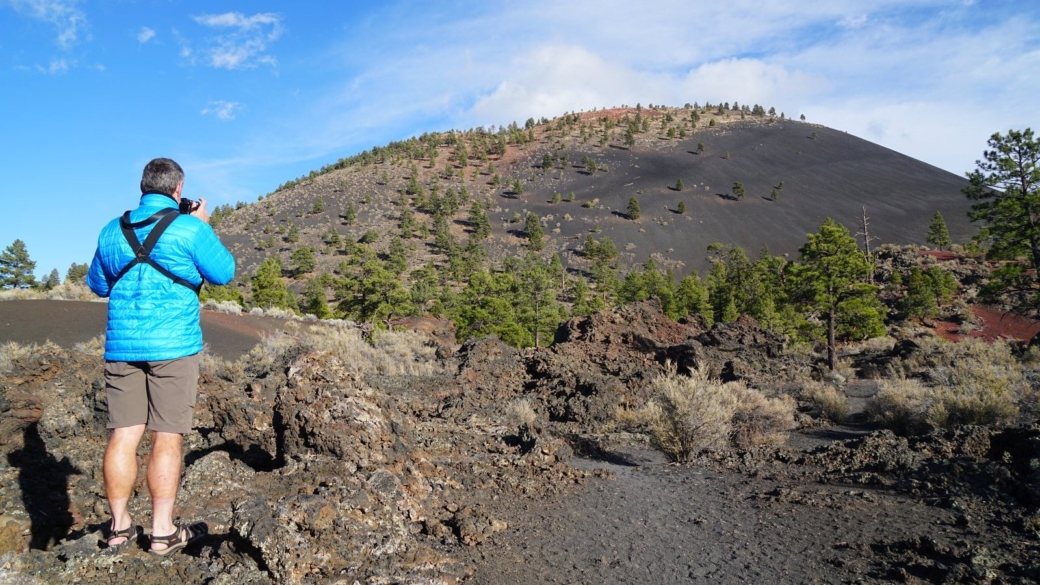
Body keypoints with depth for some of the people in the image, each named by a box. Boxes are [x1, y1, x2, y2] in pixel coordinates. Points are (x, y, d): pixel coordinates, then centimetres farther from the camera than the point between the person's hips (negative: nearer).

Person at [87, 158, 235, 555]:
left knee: (123, 435, 8)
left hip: (121, 347, 5)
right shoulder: (190, 228, -8)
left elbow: (97, 284, 21)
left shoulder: (112, 231, 9)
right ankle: (163, 532, 6)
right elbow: (224, 273, 2)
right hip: (173, 347, -4)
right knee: (167, 437, 1)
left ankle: (119, 526, 16)